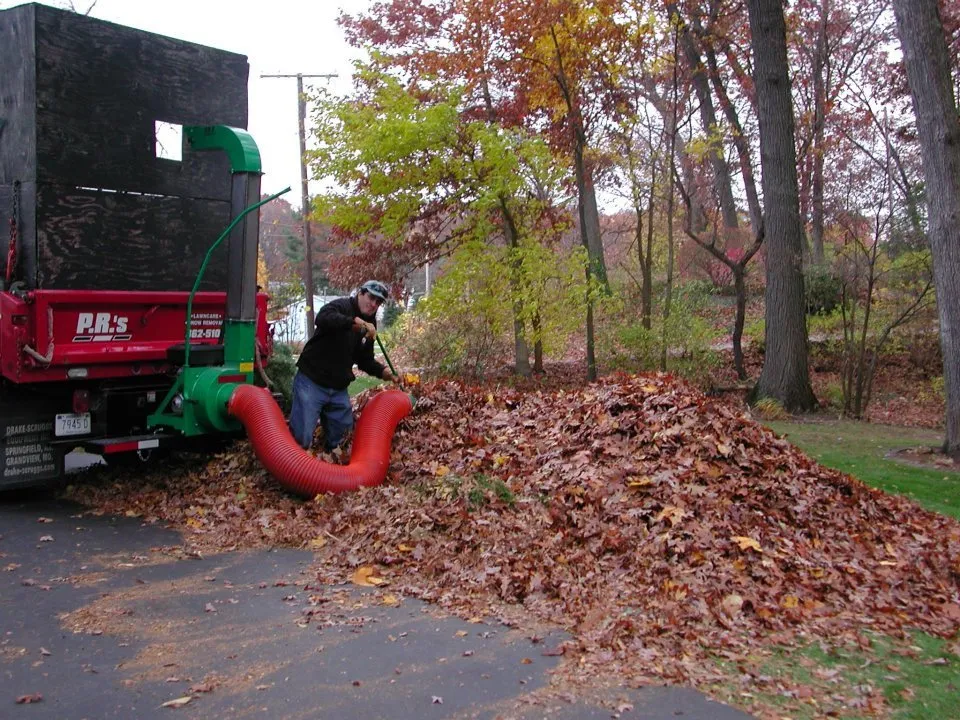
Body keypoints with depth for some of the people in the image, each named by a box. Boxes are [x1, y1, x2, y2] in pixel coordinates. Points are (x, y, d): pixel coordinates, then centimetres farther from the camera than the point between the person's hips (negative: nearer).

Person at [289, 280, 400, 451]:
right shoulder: (341, 306, -10)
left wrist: (384, 372, 1)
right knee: (301, 437, -10)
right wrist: (356, 322, -39)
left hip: (339, 389, 7)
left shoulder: (369, 328, 12)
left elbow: (365, 360, 17)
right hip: (311, 382, -7)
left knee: (341, 435, 15)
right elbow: (322, 318, -34)